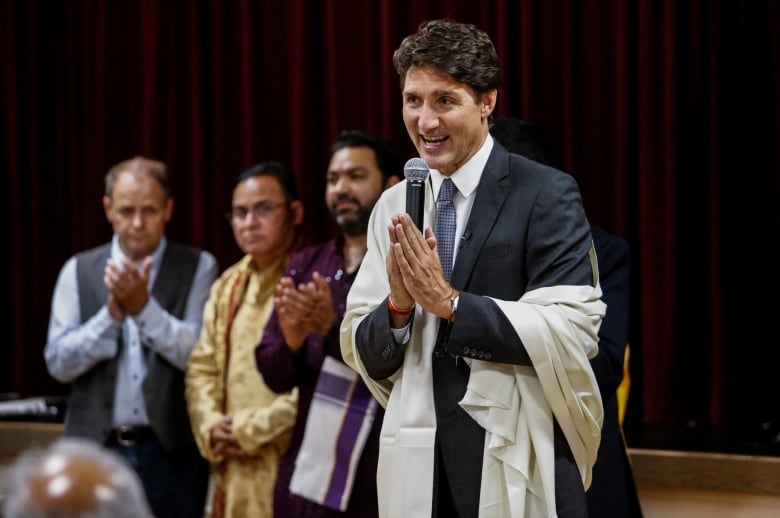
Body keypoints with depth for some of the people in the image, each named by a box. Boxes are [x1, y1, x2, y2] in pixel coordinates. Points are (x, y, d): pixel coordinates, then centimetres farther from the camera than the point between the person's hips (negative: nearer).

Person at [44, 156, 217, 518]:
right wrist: (112, 313, -15)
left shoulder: (197, 268, 1)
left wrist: (143, 305, -19)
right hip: (96, 448, 2)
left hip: (171, 452, -1)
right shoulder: (78, 271, 6)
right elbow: (58, 363, -1)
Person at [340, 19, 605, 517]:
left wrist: (449, 302, -18)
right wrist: (398, 304, -12)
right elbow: (364, 356, 8)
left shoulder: (546, 194, -6)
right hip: (419, 470, 4)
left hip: (521, 472, -4)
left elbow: (572, 332, -15)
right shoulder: (392, 208, 7)